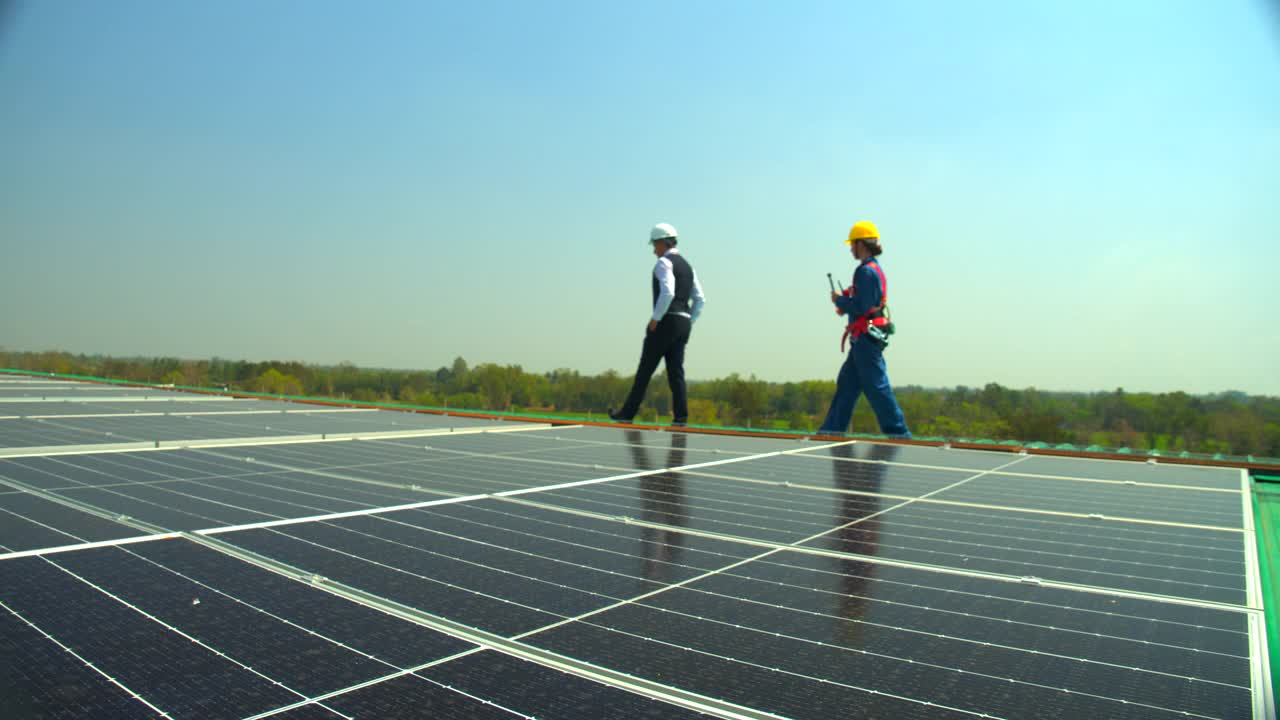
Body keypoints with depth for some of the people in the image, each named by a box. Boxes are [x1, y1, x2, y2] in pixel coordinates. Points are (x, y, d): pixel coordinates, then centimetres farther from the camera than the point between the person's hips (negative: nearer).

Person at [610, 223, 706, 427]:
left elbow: (667, 293, -23)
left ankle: (628, 413, 5)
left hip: (665, 322, -8)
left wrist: (655, 318, -15)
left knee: (645, 368, -2)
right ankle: (680, 416, -7)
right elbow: (700, 299, 16)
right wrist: (688, 323, 16)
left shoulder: (664, 262, -7)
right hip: (683, 324, 8)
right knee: (676, 371, 3)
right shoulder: (687, 266, 20)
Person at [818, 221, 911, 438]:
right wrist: (845, 305, 10)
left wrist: (839, 300, -6)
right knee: (846, 383, 13)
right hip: (865, 338, 11)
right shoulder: (874, 269, 17)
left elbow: (861, 307, -20)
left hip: (866, 337, -11)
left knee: (876, 386, -6)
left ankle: (897, 431, -1)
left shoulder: (866, 271, -15)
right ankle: (833, 427, 18)